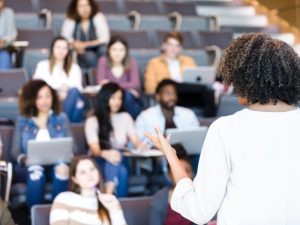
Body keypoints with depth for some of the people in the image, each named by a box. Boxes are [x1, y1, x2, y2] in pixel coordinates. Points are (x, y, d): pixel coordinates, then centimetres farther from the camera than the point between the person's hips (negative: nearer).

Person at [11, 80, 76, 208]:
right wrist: (24, 159, -15)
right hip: (30, 166, -1)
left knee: (63, 168, -36)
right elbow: (15, 151, 8)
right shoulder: (22, 121, 14)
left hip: (56, 165, 1)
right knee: (36, 171, -37)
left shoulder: (62, 119, 17)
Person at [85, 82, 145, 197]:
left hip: (121, 160, 3)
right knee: (112, 162, -38)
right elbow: (94, 149, -14)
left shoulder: (125, 117, 13)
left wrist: (141, 146, -25)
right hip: (101, 161, -3)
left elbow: (135, 140, 1)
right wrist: (106, 154, -38)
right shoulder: (92, 121, 0)